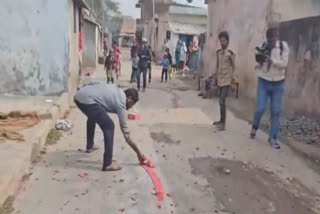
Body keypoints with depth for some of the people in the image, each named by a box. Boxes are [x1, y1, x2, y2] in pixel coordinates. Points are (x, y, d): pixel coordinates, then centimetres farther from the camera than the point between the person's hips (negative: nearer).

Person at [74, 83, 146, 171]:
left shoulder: (117, 90, 23)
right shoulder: (121, 103, 2)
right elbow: (125, 132, 3)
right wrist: (138, 153, 9)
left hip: (79, 95, 10)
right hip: (87, 99, -10)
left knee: (92, 117, 36)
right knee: (109, 126, -2)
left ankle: (90, 146, 55)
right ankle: (108, 164, -3)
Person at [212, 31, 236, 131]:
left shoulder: (231, 53, -9)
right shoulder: (218, 52, 8)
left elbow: (233, 66, -4)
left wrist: (232, 77, -9)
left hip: (227, 80, -7)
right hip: (220, 79, 7)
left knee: (222, 101, -13)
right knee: (221, 101, 13)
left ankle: (223, 123, -8)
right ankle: (221, 120, 24)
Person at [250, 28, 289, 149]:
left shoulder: (283, 46, -6)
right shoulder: (263, 46, -2)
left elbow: (284, 63, -17)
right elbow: (259, 65, 1)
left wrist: (271, 59, -31)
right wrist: (259, 60, -21)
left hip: (278, 84, 0)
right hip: (263, 82, 0)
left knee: (275, 112, 2)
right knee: (260, 109, -6)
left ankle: (273, 138, 11)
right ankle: (254, 127, 24)